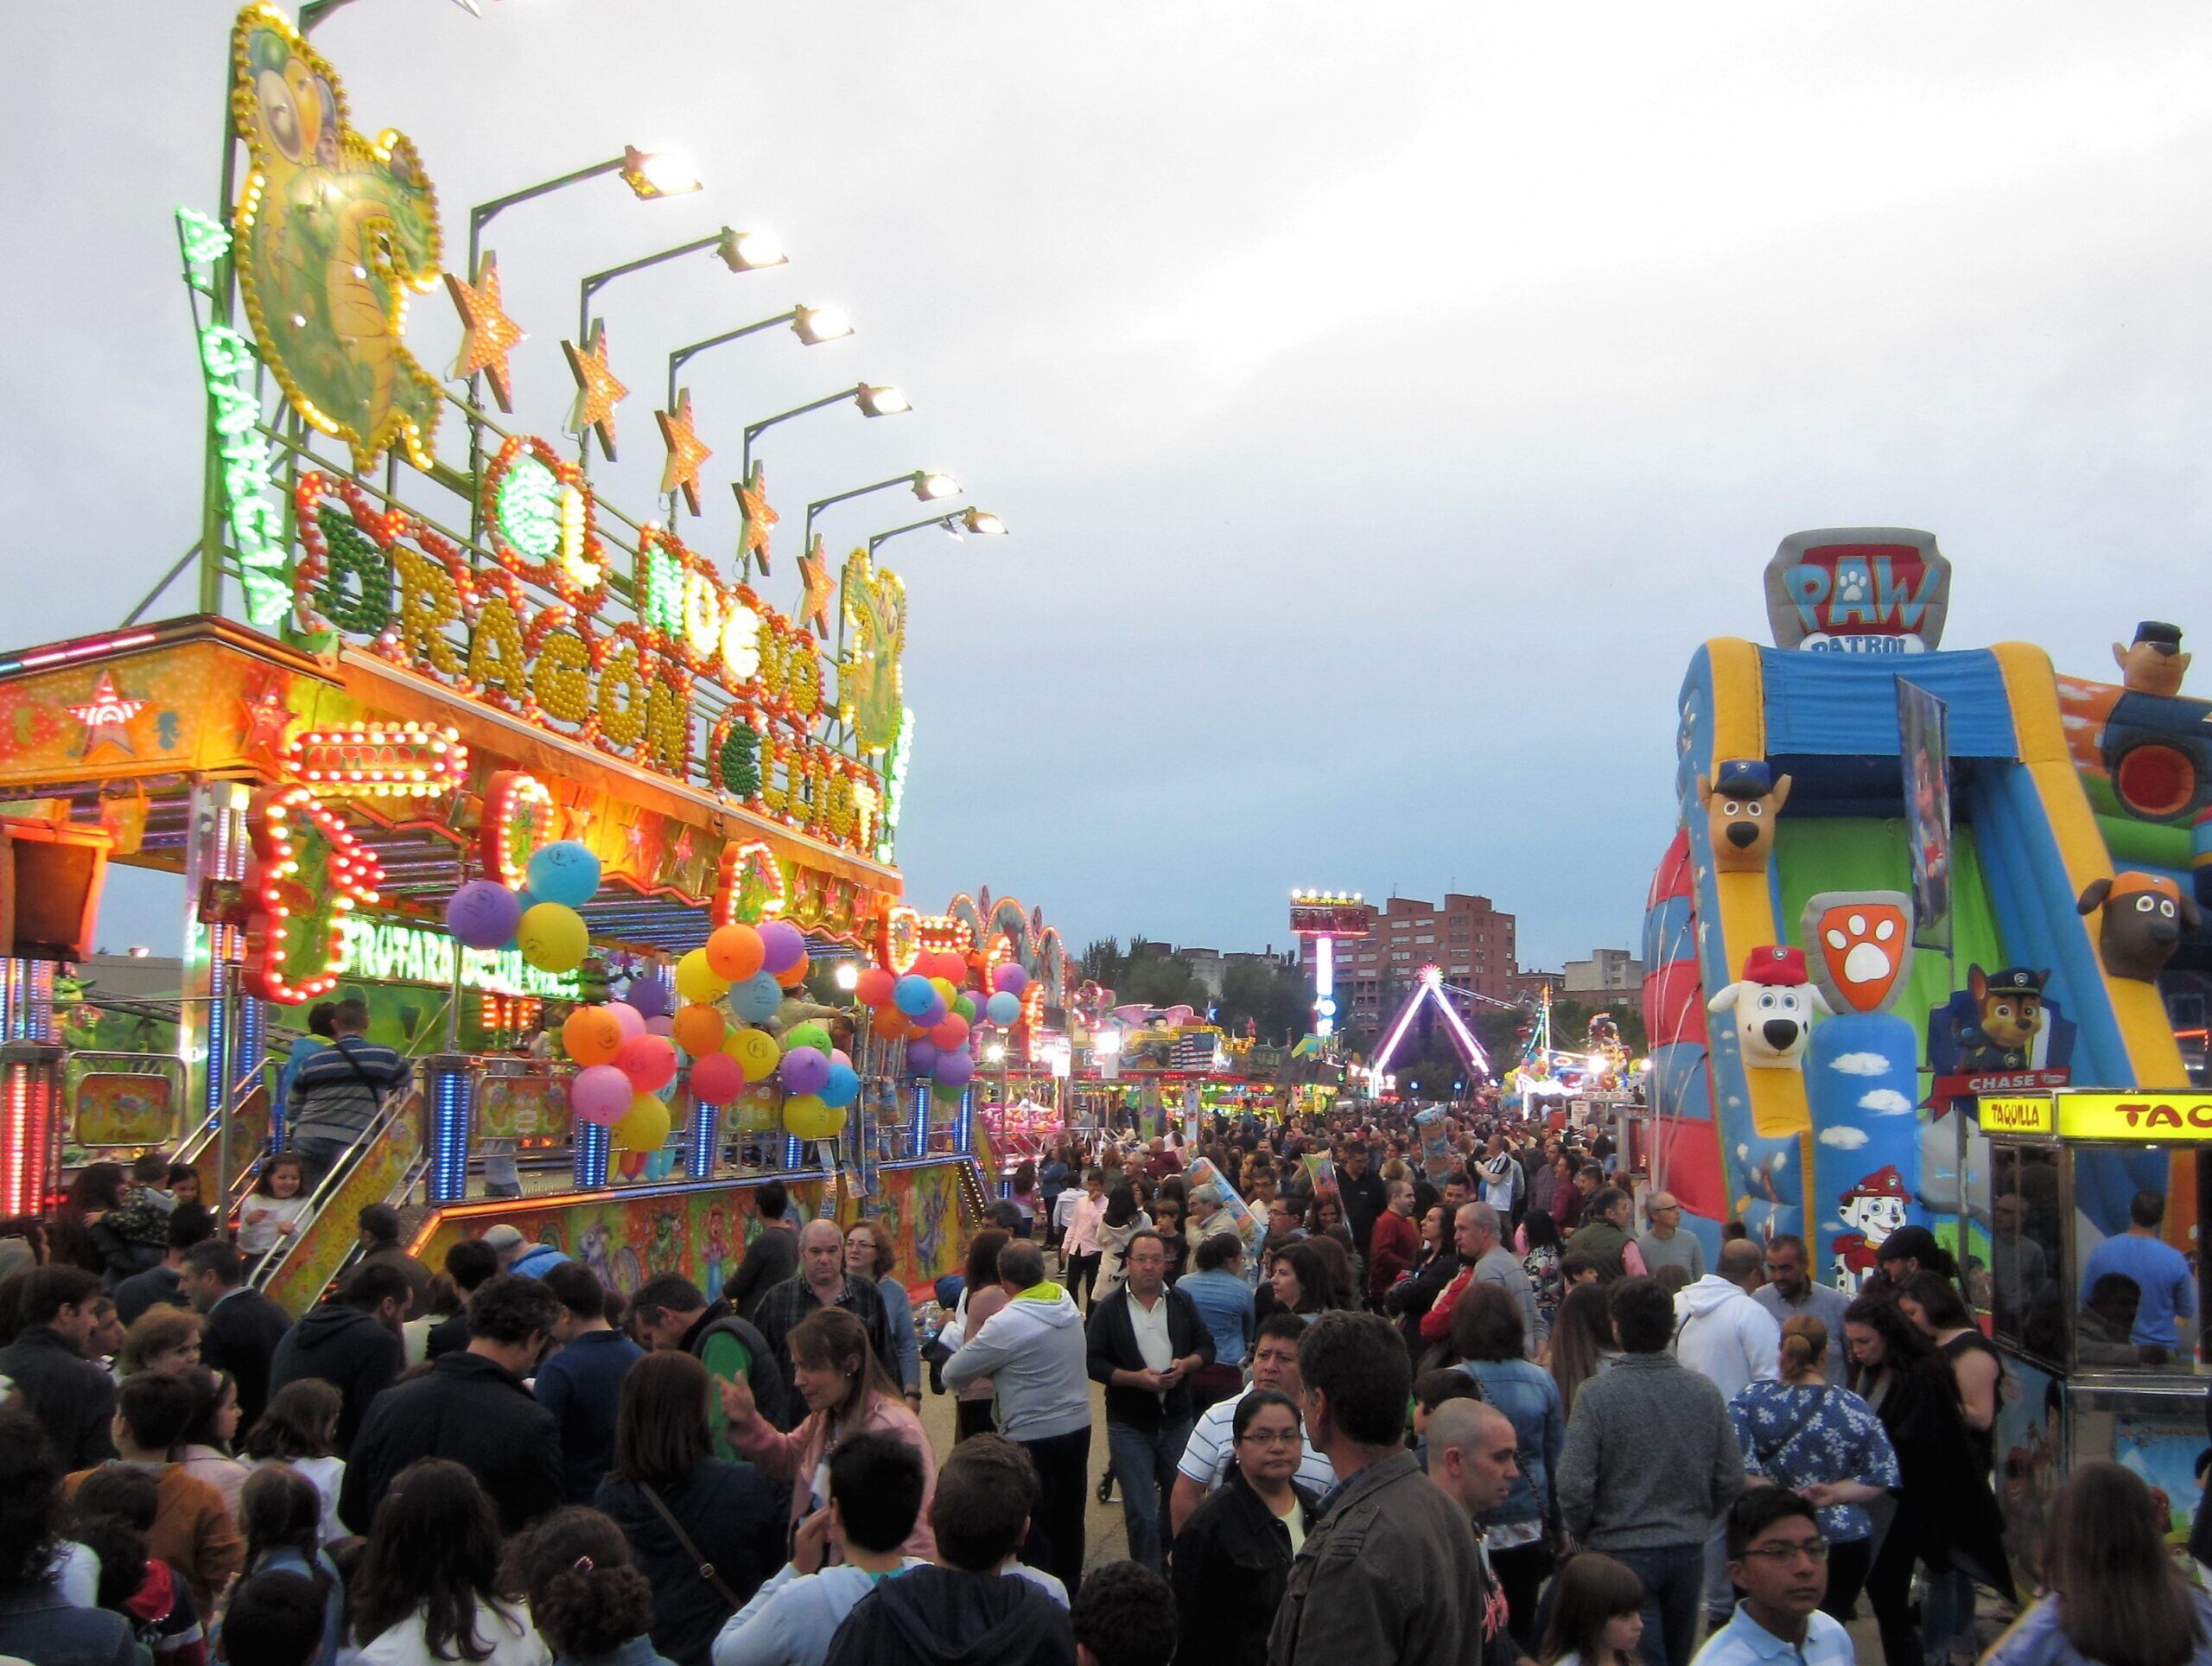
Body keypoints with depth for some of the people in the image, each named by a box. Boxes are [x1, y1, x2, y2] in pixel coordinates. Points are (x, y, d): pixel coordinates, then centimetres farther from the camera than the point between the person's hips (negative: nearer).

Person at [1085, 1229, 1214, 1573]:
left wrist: (1186, 1364, -13)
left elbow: (1207, 1347, 8)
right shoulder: (1109, 1308, -5)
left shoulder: (1181, 1303, 4)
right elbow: (1092, 1361, -8)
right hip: (1129, 1425, -3)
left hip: (1177, 1420, 3)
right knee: (1140, 1513, -4)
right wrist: (1135, 1378, -20)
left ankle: (1163, 1558, 40)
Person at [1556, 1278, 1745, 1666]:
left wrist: (1584, 1535, 1)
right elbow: (1731, 1481, -1)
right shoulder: (1704, 1390, -5)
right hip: (1689, 1551, 5)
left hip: (1623, 1551, -4)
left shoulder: (1596, 1394, -17)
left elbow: (1574, 1488, -18)